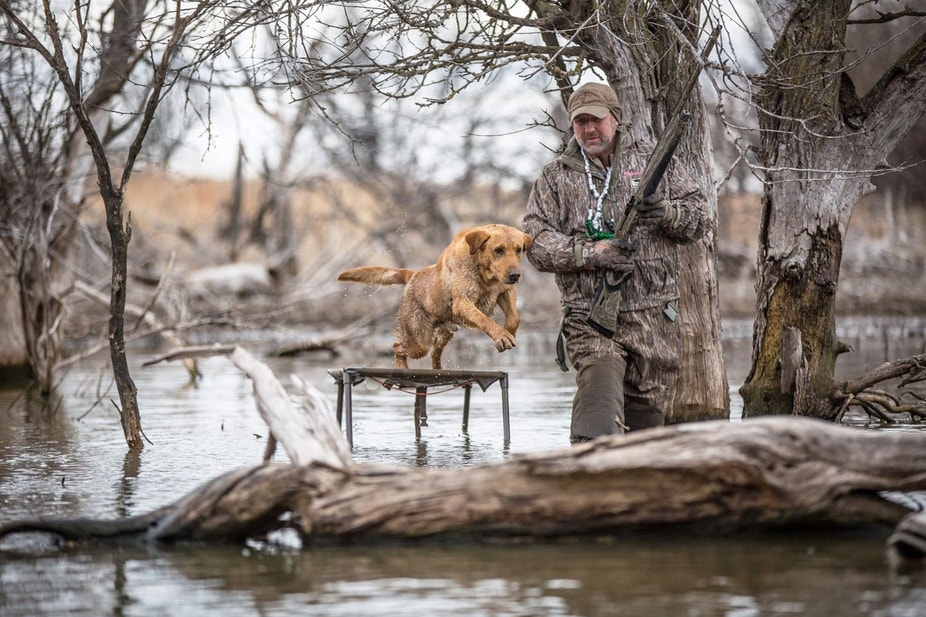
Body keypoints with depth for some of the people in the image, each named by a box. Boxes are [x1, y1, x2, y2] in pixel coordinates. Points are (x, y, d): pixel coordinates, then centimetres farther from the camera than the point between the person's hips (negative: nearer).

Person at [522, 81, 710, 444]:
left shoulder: (652, 160, 12)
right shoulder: (556, 176, 8)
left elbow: (700, 218, 11)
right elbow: (536, 243, 0)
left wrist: (666, 213, -12)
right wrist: (590, 253, -16)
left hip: (653, 318, 2)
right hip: (591, 318, -2)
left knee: (647, 413, 8)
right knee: (599, 392, -25)